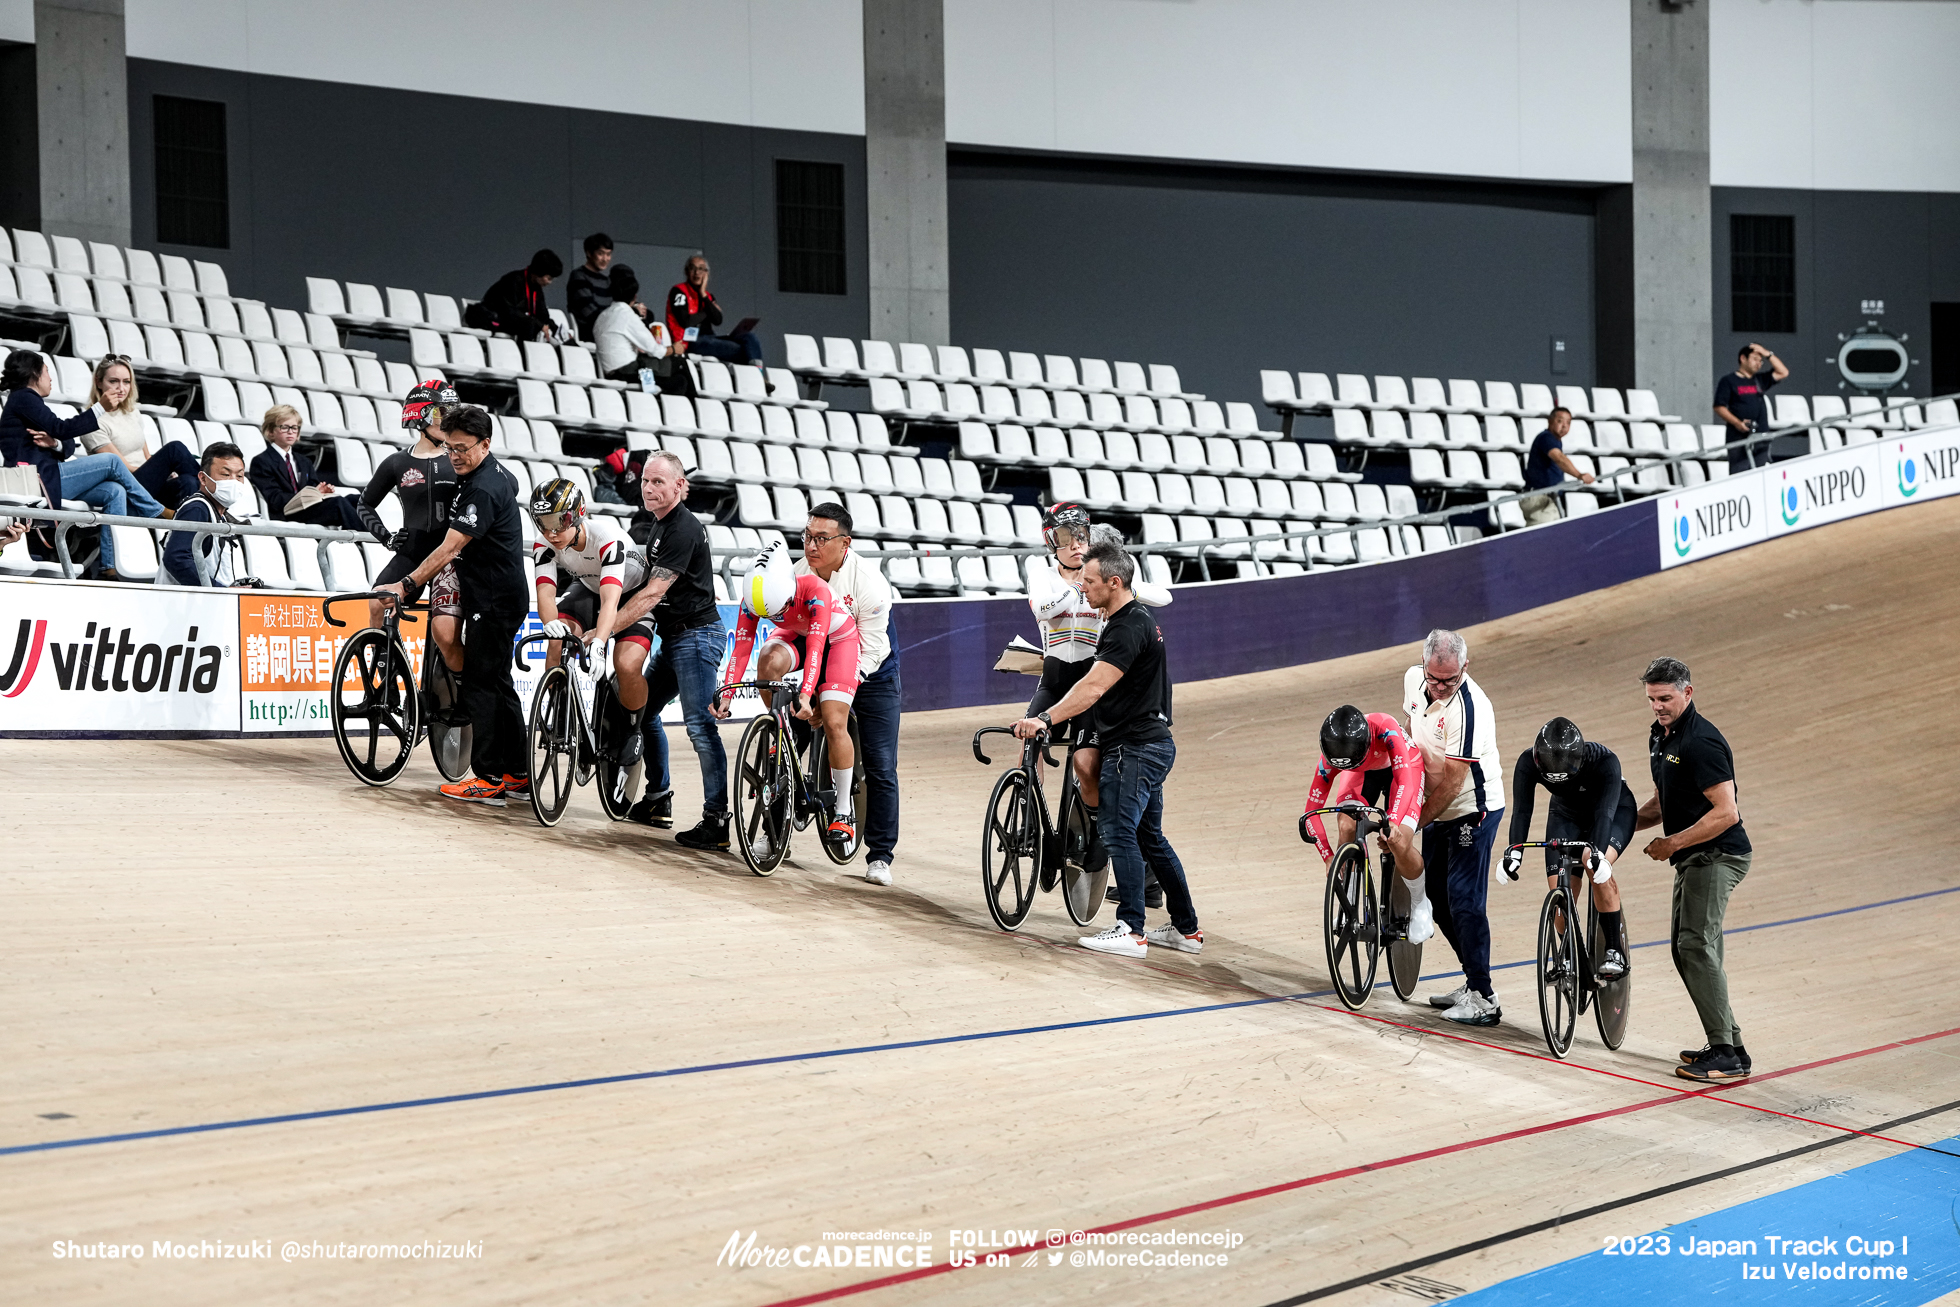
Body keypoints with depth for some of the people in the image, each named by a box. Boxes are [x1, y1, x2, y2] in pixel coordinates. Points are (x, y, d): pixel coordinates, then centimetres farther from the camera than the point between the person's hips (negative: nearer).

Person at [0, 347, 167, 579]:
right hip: (40, 479, -9)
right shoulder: (22, 398, -2)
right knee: (111, 461, -12)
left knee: (115, 491, -9)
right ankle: (159, 514, 1)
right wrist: (100, 408, -14)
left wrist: (55, 444, -6)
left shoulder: (26, 400, 28)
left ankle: (107, 566, -19)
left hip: (48, 483, 9)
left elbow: (68, 446, 19)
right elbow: (61, 429, -15)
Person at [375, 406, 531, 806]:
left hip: (493, 602, -11)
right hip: (505, 597, 11)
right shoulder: (498, 472, 10)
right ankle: (517, 776, 16)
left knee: (481, 687, -8)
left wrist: (406, 585, -29)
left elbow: (448, 549, -27)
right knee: (498, 684, 13)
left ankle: (489, 780, -7)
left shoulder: (483, 490, -21)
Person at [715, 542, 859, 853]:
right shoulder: (753, 599, -26)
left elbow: (816, 648, -45)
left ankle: (843, 812, -3)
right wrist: (725, 694, -36)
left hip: (837, 638, -3)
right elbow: (741, 648, -25)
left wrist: (805, 696, -55)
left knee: (833, 722, -16)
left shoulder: (815, 590, -39)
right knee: (769, 662, -33)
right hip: (794, 635, 3)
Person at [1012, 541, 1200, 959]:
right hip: (1150, 744, 11)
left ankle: (1131, 931, -12)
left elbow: (1094, 687, -29)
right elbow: (1097, 682, 26)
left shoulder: (1128, 628, -18)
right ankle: (1186, 929, 18)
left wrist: (1045, 719, -34)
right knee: (1149, 837, 14)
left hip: (1135, 747, -11)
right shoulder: (1134, 621, 16)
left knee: (1119, 832, -11)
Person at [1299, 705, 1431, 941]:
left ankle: (1420, 904, 6)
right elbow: (1312, 808, -24)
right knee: (1347, 827, -26)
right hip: (1363, 772, 3)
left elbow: (1406, 782, -47)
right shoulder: (1332, 754, -31)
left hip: (1403, 768, -3)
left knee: (1399, 844, -23)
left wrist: (1392, 823, -62)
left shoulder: (1386, 731, -43)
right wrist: (1328, 857, -29)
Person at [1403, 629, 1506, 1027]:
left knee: (1464, 901, -11)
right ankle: (1473, 982, 24)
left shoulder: (1468, 708, -28)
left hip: (1472, 812, -8)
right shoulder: (1413, 680, -4)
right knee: (1438, 899, 13)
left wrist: (1412, 825, -21)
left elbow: (1453, 781, -26)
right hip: (1438, 810, 8)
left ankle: (1483, 998, -6)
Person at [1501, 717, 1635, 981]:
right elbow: (1521, 810, -32)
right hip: (1567, 814, 3)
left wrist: (1597, 852, -61)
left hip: (1615, 813, -3)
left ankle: (1616, 952, -22)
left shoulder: (1605, 761, -38)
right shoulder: (1529, 763, -30)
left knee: (1595, 865, -33)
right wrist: (1514, 850, -48)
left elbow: (1605, 812, -45)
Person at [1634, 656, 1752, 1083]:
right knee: (1688, 948, 10)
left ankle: (1726, 1053, -17)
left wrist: (1672, 843, -17)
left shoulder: (1701, 742, -19)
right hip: (1694, 858, 11)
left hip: (1716, 856, -11)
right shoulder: (1660, 735, 13)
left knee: (1696, 945, -17)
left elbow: (1726, 812, -23)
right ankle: (1728, 1044, 15)